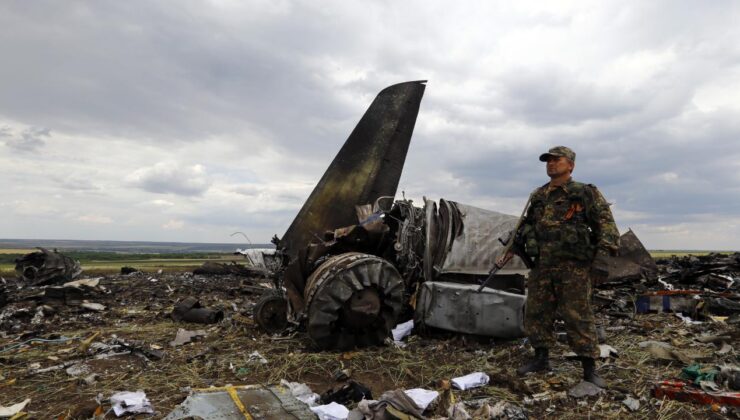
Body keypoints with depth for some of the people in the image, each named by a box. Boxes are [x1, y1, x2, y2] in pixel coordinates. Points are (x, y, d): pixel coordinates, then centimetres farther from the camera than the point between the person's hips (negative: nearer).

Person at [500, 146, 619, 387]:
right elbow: (527, 226, 24)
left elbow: (605, 223, -6)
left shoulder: (586, 194, 1)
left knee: (578, 317, -2)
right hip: (542, 265, 5)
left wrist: (603, 253, -18)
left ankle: (589, 368, 10)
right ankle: (541, 358, 23)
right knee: (536, 314, 8)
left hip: (574, 267, -5)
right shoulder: (538, 196, 15)